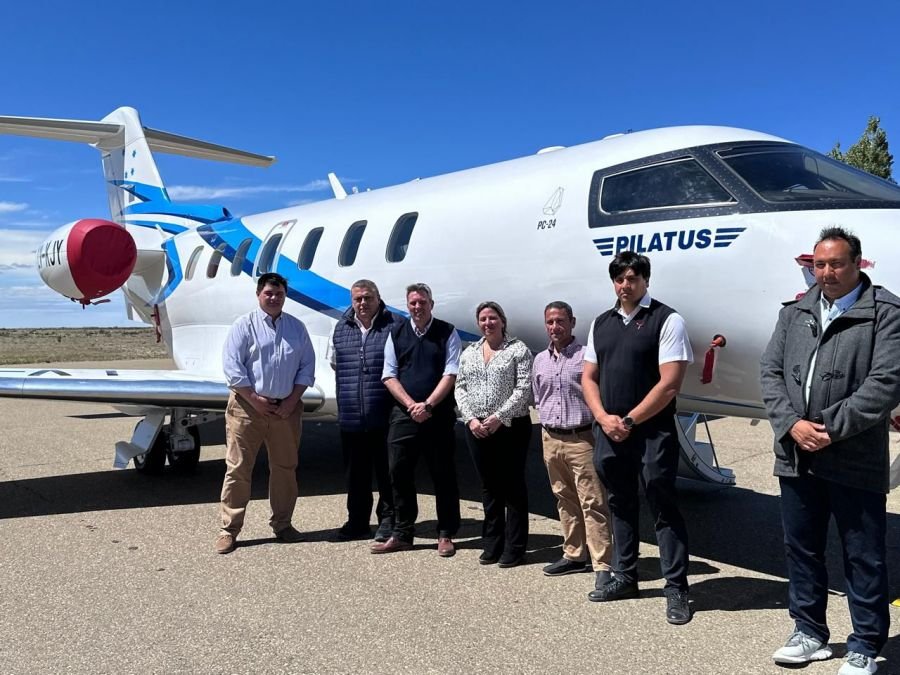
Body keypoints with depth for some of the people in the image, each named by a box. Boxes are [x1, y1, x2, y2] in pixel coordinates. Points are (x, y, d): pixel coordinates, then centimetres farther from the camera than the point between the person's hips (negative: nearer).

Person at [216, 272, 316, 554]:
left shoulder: (297, 328, 10)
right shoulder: (244, 325, 0)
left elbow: (307, 366, 8)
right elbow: (231, 366, -7)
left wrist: (292, 399, -4)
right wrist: (254, 399, -13)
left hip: (286, 408, 4)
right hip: (248, 407, -3)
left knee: (285, 468, 11)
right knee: (238, 469, -1)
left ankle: (282, 524, 24)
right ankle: (229, 529, 8)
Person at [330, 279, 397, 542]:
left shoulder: (393, 327, -5)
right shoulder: (341, 328, 10)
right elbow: (335, 363, 22)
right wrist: (351, 385, 12)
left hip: (383, 416, -4)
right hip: (350, 416, 4)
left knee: (386, 470, 6)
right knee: (355, 472, 13)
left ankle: (388, 520, 19)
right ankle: (357, 521, 25)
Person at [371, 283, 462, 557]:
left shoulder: (447, 333, 3)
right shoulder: (396, 334, 10)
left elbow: (450, 374, -4)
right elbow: (389, 376, 6)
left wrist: (428, 405, -13)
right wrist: (411, 405, -7)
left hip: (439, 415, -2)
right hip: (403, 414, 2)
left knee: (443, 475, 3)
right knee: (399, 472, 3)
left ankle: (446, 535, 15)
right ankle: (402, 534, 16)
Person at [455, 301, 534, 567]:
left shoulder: (518, 349, -1)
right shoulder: (469, 352, 13)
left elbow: (523, 389, -9)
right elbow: (460, 388, 10)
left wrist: (499, 417, -16)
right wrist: (471, 418, -4)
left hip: (510, 426, -4)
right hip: (476, 428, 5)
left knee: (513, 486, 1)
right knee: (489, 486, 12)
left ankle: (515, 548, 10)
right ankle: (492, 545, 21)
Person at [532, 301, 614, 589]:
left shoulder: (586, 356, -8)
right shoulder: (540, 360, 11)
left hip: (582, 439, -6)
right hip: (550, 439, 6)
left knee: (593, 503, -4)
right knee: (565, 501, 15)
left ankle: (602, 565, -1)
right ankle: (574, 555, 26)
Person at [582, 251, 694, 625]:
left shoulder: (666, 320, -7)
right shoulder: (601, 323, 12)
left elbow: (669, 383, -13)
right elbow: (589, 377, 13)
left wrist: (629, 421, -13)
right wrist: (604, 418, -4)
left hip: (652, 433, -6)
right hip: (609, 432, 6)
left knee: (663, 507, 0)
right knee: (620, 505, 16)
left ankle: (676, 588, 10)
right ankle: (625, 577, 30)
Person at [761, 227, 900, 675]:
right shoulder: (795, 312, 10)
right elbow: (770, 371, 5)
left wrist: (830, 428, -17)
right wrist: (792, 424, -10)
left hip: (855, 462, -5)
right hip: (796, 457, 5)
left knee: (863, 558, 7)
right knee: (801, 549, 16)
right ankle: (809, 632, 33)